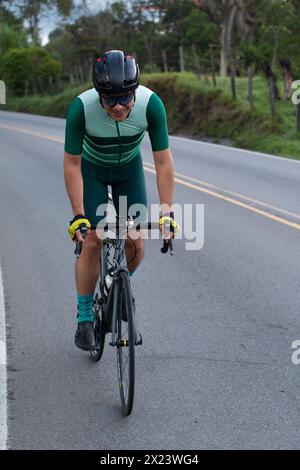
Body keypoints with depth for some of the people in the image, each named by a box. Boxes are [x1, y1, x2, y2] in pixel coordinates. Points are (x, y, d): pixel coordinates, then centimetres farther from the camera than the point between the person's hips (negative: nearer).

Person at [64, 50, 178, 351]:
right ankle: (84, 317, 4)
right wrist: (78, 215, -27)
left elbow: (163, 160, -24)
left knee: (136, 244, -5)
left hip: (129, 168, 2)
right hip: (91, 169, -1)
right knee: (92, 242, -12)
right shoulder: (81, 108, -36)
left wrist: (167, 210, -27)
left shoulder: (151, 104, -33)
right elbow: (72, 164, -26)